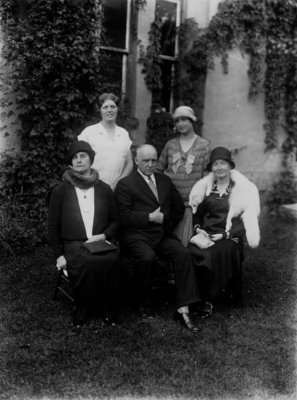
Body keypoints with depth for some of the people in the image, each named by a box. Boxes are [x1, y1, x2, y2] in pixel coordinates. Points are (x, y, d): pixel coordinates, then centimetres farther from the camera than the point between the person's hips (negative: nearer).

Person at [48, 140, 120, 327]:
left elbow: (115, 220, 17)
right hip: (73, 244, -1)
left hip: (101, 242, 1)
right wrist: (59, 255, -2)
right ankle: (83, 308, -12)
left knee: (111, 260, -32)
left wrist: (104, 236, -3)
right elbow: (53, 227, 9)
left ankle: (109, 308, -14)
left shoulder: (104, 189, 14)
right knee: (87, 262, -34)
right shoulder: (61, 191, 9)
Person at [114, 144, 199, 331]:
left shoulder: (165, 181, 20)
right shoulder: (125, 184, 2)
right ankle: (146, 302, -9)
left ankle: (183, 309, -22)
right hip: (137, 235, -4)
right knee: (147, 257, -34)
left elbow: (179, 206, 25)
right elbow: (124, 216, -8)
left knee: (184, 253, -23)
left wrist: (166, 221, 11)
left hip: (163, 234, 5)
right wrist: (149, 217, -14)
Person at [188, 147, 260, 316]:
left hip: (230, 238, -3)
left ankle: (208, 300, -14)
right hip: (205, 235, 3)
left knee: (214, 254, -33)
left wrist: (224, 235, -14)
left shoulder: (243, 189, 2)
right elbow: (197, 214, 19)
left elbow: (247, 223, -3)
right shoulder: (205, 187, 14)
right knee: (192, 252, -28)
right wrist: (197, 228, -2)